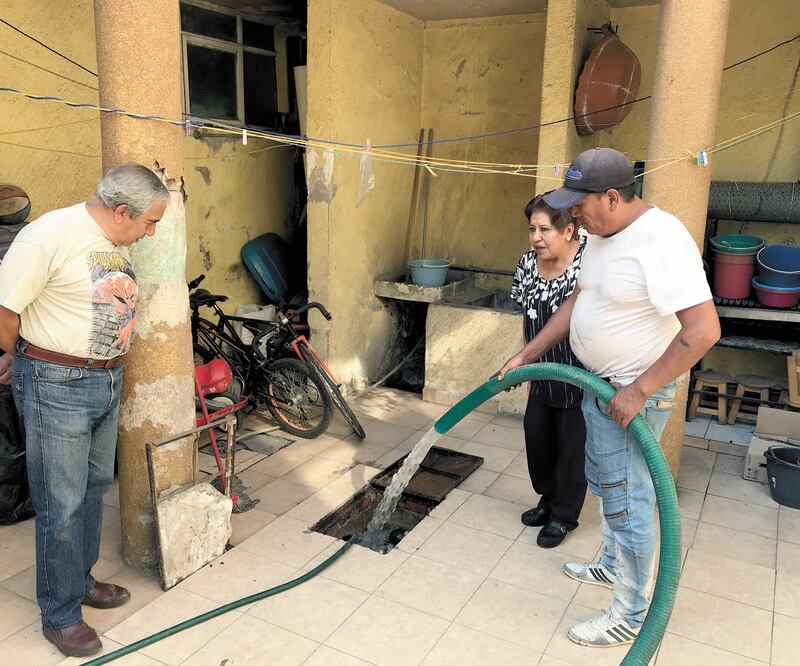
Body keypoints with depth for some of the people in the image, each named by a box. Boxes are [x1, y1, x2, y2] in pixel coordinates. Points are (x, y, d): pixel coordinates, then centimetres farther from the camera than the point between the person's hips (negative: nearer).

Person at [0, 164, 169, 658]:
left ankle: (80, 579, 40)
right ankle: (61, 614, 21)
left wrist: (105, 366, 15)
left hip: (108, 381, 8)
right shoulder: (50, 234, -20)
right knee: (62, 505, 3)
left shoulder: (117, 242, 6)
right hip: (58, 388, -8)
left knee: (95, 488, 20)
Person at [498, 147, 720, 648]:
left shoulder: (660, 240, -26)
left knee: (627, 501, 2)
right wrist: (526, 356, 14)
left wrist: (639, 391, -27)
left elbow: (703, 330, -30)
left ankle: (631, 616, 20)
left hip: (635, 393, -9)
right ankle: (612, 567, 45)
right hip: (600, 384, 10)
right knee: (605, 485, 24)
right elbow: (576, 305, 15)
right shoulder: (602, 235, 4)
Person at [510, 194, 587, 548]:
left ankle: (564, 516, 26)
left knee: (571, 445, 7)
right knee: (536, 435, 14)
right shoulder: (528, 264, 0)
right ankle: (549, 498, 38)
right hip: (544, 376, 6)